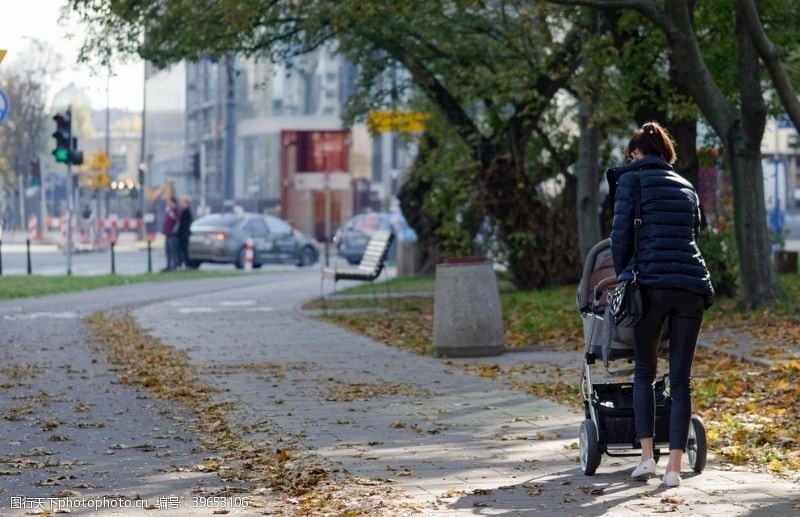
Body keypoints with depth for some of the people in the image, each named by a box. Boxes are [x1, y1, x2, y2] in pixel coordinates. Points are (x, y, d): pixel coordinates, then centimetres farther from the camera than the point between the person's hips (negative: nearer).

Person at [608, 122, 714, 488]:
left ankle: (647, 456, 4)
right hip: (692, 285, 4)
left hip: (653, 283, -4)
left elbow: (621, 233, 0)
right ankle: (674, 467, 0)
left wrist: (623, 275, 15)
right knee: (680, 378, 5)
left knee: (644, 372, 12)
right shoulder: (686, 188, 22)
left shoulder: (632, 177, 6)